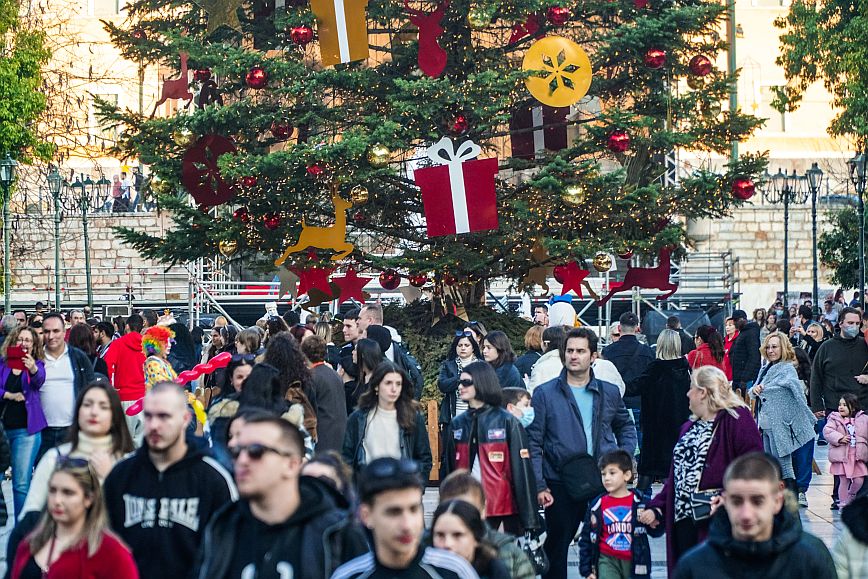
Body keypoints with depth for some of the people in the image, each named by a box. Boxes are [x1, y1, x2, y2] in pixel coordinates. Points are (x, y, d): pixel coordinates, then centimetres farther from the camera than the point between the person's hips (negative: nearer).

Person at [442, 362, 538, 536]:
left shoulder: (507, 422, -1)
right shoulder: (457, 424, 11)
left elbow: (522, 470, -4)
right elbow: (448, 469, 14)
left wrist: (529, 519, -9)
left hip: (504, 509, -3)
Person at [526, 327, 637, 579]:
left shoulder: (609, 393, 8)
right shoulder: (544, 394, 0)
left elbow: (626, 426, 23)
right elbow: (533, 443, -2)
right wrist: (539, 485, -9)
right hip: (560, 485, -2)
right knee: (557, 544, 6)